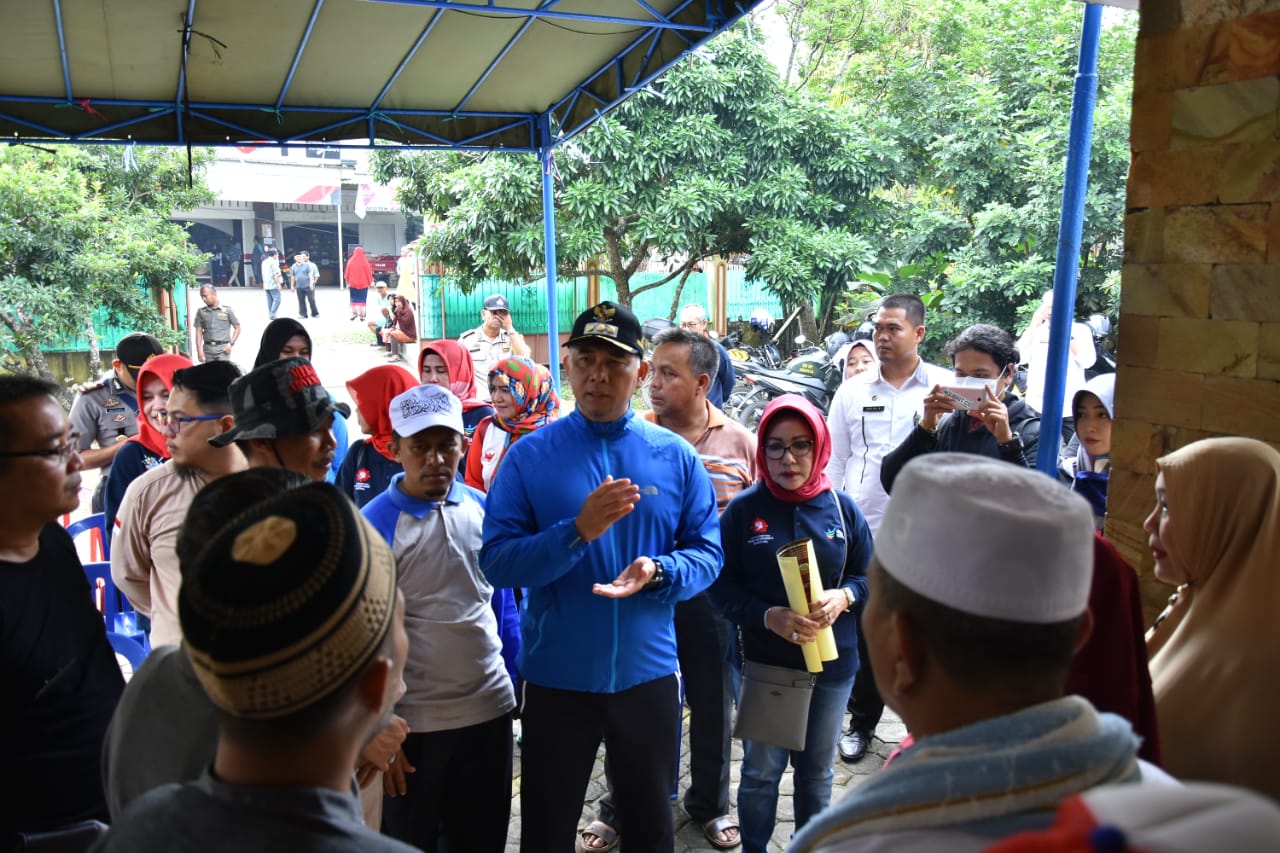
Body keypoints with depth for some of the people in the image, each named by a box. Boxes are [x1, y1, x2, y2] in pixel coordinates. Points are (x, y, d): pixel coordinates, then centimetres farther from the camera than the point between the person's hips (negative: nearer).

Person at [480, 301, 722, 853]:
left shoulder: (675, 456, -2)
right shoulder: (529, 455, -7)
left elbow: (708, 553, -2)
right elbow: (495, 562, -14)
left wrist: (656, 572, -22)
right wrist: (578, 532, -27)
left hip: (647, 672, 1)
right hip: (556, 677, -1)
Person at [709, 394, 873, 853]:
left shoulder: (842, 507, -4)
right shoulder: (743, 509, -11)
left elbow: (870, 575, 3)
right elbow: (723, 586, -11)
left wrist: (844, 597, -17)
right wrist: (770, 616, -26)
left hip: (833, 661, 2)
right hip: (765, 661, -2)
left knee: (816, 770, 19)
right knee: (761, 771, 12)